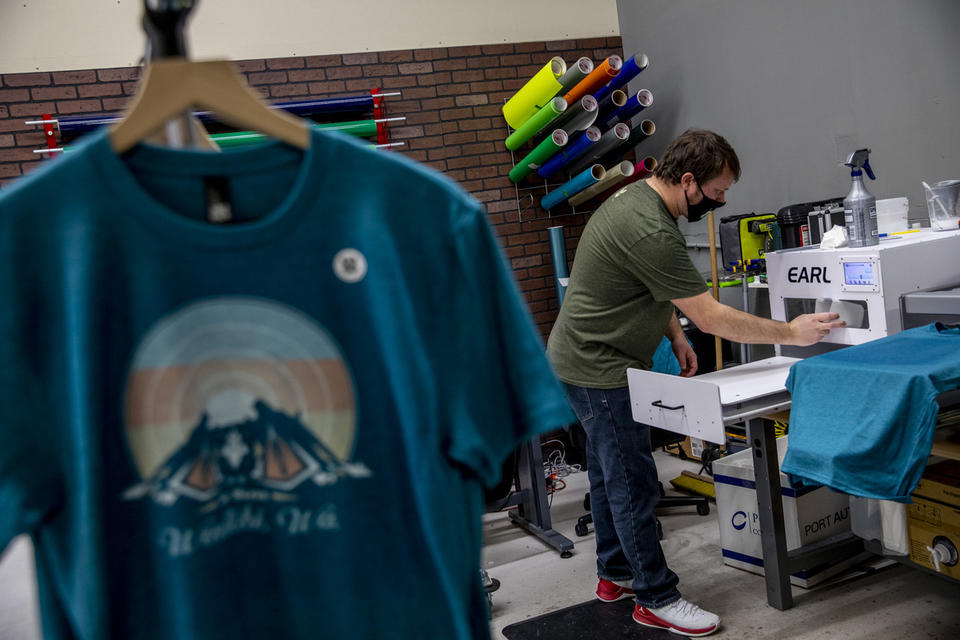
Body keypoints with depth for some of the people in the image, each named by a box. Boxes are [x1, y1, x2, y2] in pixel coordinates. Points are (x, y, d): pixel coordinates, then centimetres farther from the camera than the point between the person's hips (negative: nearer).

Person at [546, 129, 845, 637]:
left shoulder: (637, 196, 6)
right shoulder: (651, 234, -28)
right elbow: (711, 318, -24)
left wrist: (674, 336, 10)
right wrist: (790, 333, -14)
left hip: (588, 361, 11)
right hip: (598, 370, -11)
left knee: (609, 475, 19)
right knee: (634, 485, -2)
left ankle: (615, 573, 33)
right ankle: (657, 599, 11)